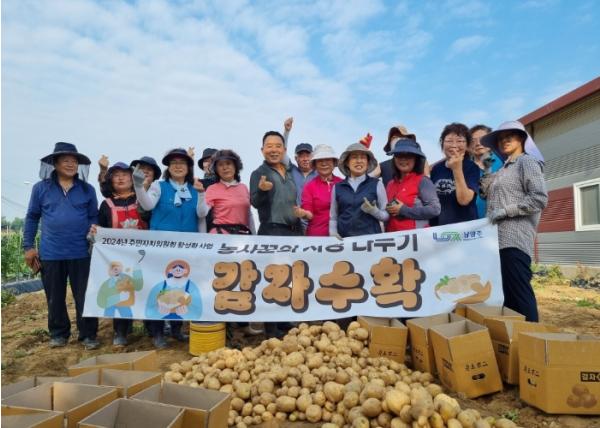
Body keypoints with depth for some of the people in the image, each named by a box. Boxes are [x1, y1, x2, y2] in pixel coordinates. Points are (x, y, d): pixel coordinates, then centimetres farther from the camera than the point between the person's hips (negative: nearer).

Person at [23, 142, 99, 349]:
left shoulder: (87, 190, 3)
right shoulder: (41, 188, 3)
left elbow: (94, 218, 7)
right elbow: (32, 218, 8)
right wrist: (28, 247, 5)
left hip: (80, 253, -1)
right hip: (50, 253, 1)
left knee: (84, 296, 3)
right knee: (55, 297, 13)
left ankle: (88, 334, 16)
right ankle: (58, 333, 30)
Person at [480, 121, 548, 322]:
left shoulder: (527, 162, 2)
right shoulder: (502, 170, 24)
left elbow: (540, 198, -11)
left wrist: (506, 211, -13)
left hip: (515, 240, -8)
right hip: (498, 240, 8)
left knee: (520, 294, -8)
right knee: (507, 295, 10)